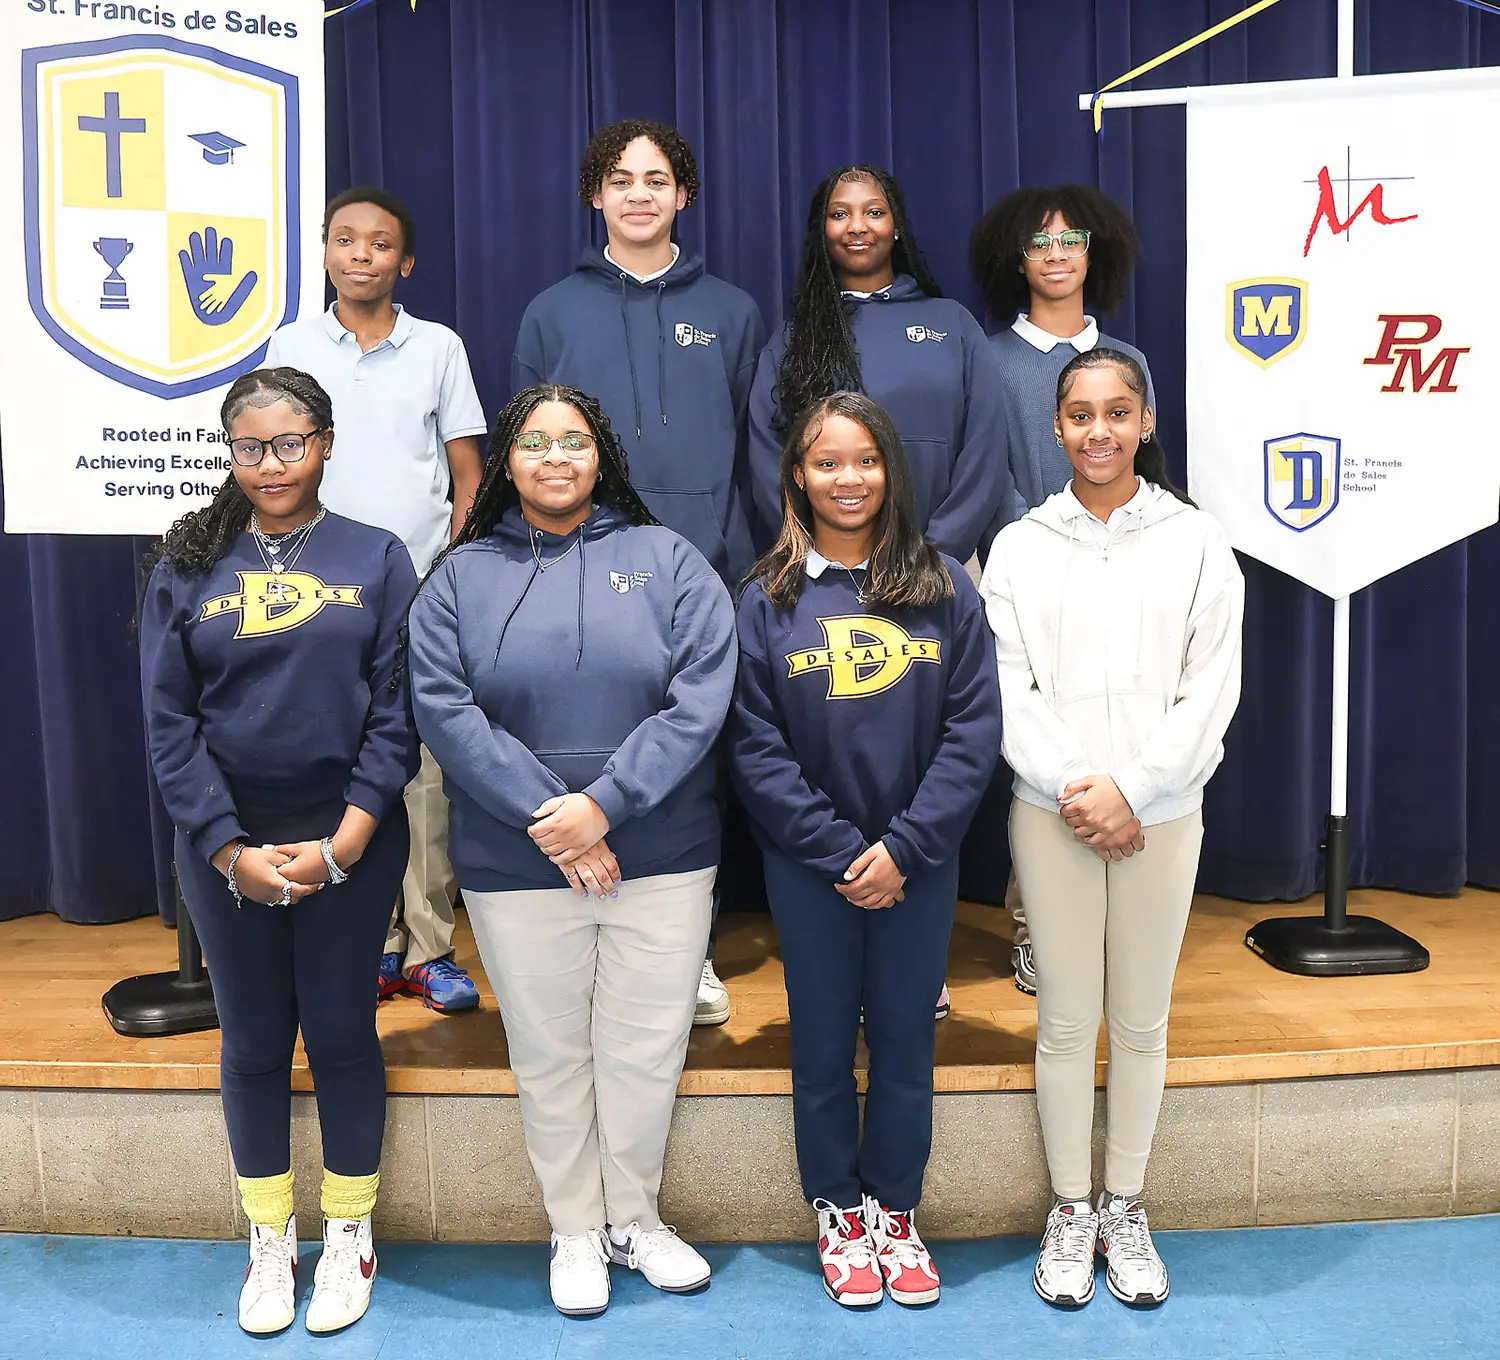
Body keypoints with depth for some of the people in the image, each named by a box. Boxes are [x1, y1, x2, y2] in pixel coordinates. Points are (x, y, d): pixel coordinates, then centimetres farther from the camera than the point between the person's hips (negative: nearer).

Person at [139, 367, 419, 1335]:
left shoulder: (377, 560, -1)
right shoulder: (189, 567, 2)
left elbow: (396, 712, -5)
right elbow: (169, 721, -2)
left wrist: (345, 842, -14)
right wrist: (231, 850, -10)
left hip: (351, 844, -1)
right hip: (224, 847, 1)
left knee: (342, 1035, 8)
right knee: (254, 1042, 12)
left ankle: (350, 1232, 28)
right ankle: (271, 1239, 31)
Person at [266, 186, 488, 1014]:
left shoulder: (438, 347, 5)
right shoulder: (292, 346, 7)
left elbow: (468, 480, 6)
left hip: (423, 589, -1)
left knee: (427, 767, 0)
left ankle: (430, 949, 9)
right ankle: (373, 944, 16)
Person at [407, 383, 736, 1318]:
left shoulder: (667, 559, 2)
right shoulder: (462, 577, 5)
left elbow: (701, 696, -8)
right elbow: (445, 711, -6)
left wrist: (603, 803, -17)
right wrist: (544, 818, -17)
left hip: (663, 862, 0)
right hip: (515, 867, 1)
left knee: (647, 1052, 9)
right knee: (550, 1057, 12)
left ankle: (634, 1217, 32)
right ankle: (575, 1230, 32)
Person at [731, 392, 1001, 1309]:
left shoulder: (944, 587, -1)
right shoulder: (769, 599, -2)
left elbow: (975, 727, -6)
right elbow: (756, 746, -6)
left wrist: (905, 846, -13)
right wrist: (839, 852, -13)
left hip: (920, 862, 1)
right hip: (810, 865, 0)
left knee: (906, 1041, 12)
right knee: (824, 1042, 12)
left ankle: (896, 1211, 31)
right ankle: (840, 1213, 32)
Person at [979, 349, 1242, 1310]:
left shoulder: (1196, 541, 2)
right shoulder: (1020, 546, 4)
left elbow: (1211, 687, -3)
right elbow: (1007, 687, -2)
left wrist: (1131, 789, -13)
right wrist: (1069, 787, -14)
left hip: (1160, 811, 0)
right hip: (1051, 815, 0)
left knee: (1142, 1020, 9)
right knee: (1066, 1021, 7)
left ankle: (1126, 1208, 26)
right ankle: (1071, 1210, 24)